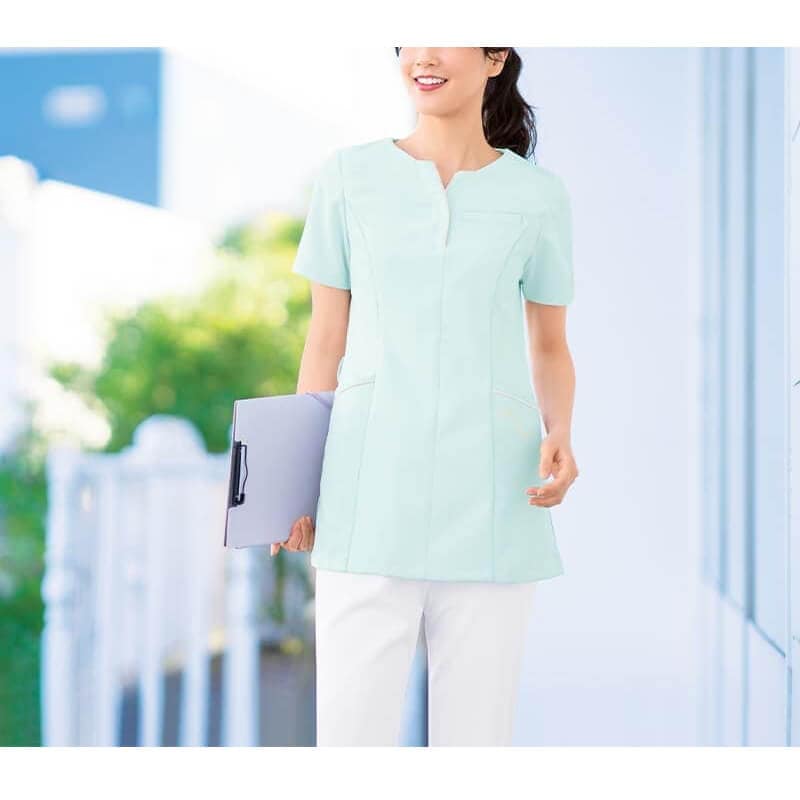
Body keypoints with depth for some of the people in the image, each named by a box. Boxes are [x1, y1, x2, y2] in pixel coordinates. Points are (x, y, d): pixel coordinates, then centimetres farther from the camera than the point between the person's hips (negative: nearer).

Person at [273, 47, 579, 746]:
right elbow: (325, 341, 9)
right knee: (349, 724, -4)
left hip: (492, 501, 0)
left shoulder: (539, 195, 7)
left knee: (477, 726, 3)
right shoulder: (350, 176, 7)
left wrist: (561, 440, -5)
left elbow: (551, 348, 14)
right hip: (372, 495, 0)